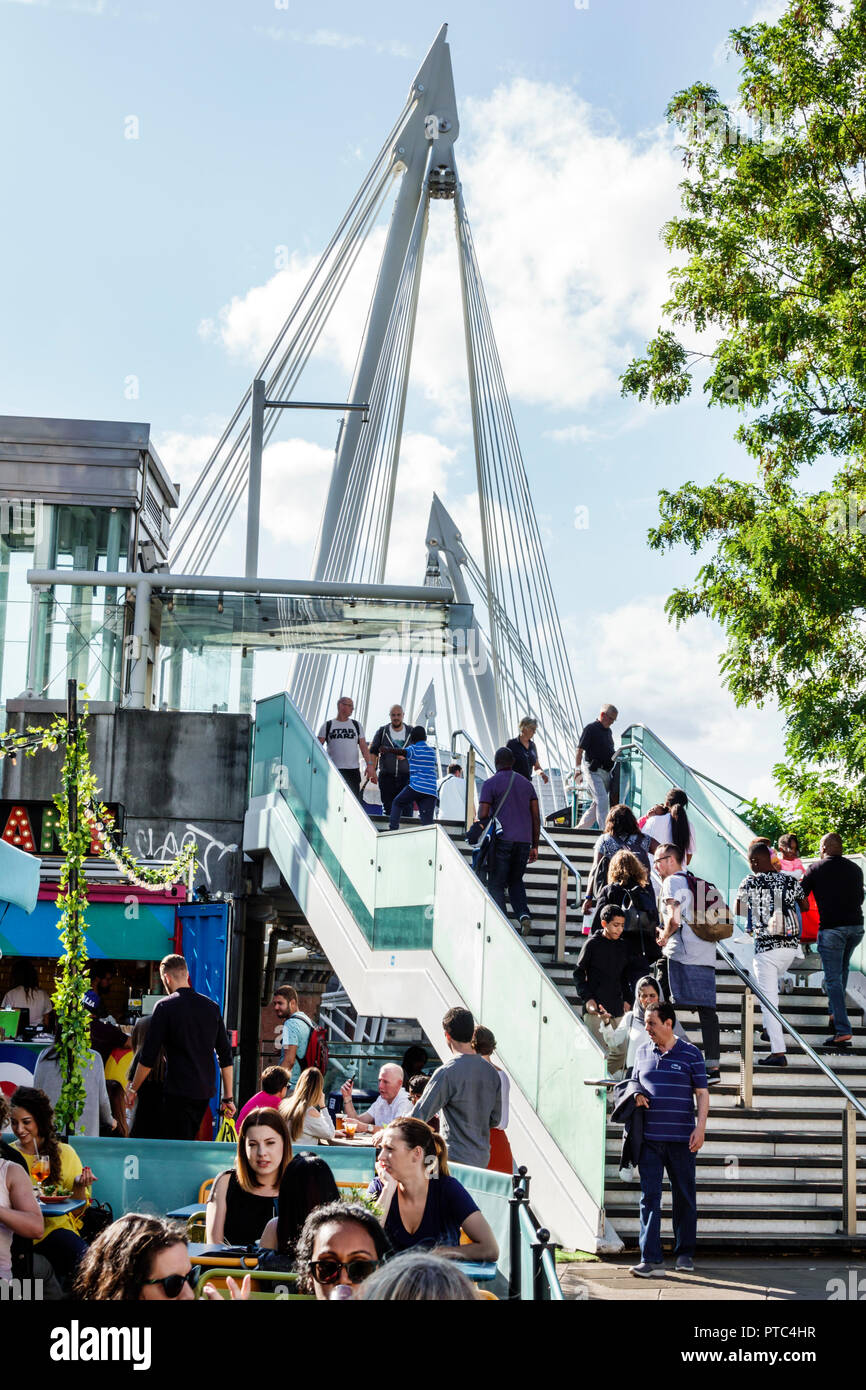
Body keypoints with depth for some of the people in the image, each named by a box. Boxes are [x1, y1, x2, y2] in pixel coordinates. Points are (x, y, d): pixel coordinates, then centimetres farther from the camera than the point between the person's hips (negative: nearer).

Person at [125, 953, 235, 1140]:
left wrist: (133, 1089, 6)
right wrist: (228, 1097, 16)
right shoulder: (212, 1007, 9)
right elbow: (226, 1057, 11)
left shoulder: (165, 1007, -7)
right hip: (205, 1092, 6)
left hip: (178, 1091, -6)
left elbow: (148, 1058, -7)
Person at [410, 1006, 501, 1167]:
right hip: (482, 1159, 7)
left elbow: (420, 1114, -12)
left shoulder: (447, 1072, -15)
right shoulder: (492, 1072, 7)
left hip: (455, 1159, -7)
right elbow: (495, 1119, 13)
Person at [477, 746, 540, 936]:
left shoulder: (490, 783, -1)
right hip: (524, 841, 5)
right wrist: (534, 846, 15)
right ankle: (523, 914, -4)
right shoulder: (526, 783, 13)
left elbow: (483, 815, -9)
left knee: (496, 884, 4)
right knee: (516, 881, 19)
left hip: (501, 840, -4)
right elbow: (536, 817, 10)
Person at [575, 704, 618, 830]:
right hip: (594, 771, -8)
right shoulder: (590, 729, -7)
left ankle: (581, 828, 18)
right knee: (602, 801, -15)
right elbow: (579, 750, -10)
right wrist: (578, 769, -15)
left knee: (597, 803, 9)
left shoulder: (608, 731, 16)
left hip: (606, 771, 8)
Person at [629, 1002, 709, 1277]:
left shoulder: (690, 1054, 0)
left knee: (685, 1196, 8)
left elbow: (702, 1093, 1)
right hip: (649, 1138, 2)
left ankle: (685, 1253, 22)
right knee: (649, 1196, -4)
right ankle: (651, 1259, -4)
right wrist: (636, 1095, -1)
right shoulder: (643, 1052, 10)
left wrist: (701, 1127, -8)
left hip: (681, 1139, -2)